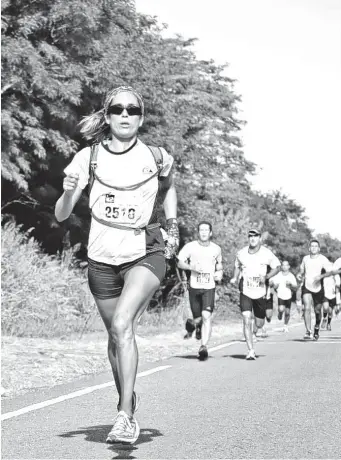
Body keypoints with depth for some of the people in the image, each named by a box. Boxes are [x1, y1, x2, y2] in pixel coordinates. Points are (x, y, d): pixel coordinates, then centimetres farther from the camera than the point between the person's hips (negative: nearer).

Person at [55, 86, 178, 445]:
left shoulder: (156, 158, -3)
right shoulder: (89, 158, -3)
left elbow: (168, 188, 21)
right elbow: (60, 215, -4)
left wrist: (171, 224, 10)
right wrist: (68, 191, -24)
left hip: (145, 255, -2)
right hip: (102, 259, 3)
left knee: (122, 324, -25)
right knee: (116, 335, 13)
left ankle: (124, 417, -25)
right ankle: (128, 405, 36)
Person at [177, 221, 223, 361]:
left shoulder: (216, 249, 6)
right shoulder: (190, 247, -1)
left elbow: (219, 264, 24)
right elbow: (180, 263, 2)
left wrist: (219, 273, 4)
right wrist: (192, 267, -16)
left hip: (209, 288, 0)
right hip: (194, 287, 0)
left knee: (207, 316, -17)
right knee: (198, 318, 5)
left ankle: (204, 347, -18)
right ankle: (195, 324, 43)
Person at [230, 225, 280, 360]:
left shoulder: (266, 254, -7)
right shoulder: (241, 253, -2)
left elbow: (277, 267, 4)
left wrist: (266, 277, -12)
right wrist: (235, 278, -1)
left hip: (260, 292, 0)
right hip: (245, 292, 0)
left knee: (259, 324, 9)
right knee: (246, 320, -15)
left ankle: (256, 327, 48)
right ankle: (251, 351, -10)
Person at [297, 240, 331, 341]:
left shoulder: (323, 259, -8)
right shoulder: (305, 258, 4)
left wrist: (321, 276, -32)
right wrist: (300, 275, -1)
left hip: (318, 288, -1)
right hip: (306, 287, 1)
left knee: (317, 311, 10)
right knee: (307, 308, -18)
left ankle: (317, 327, 38)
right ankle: (308, 332, -19)